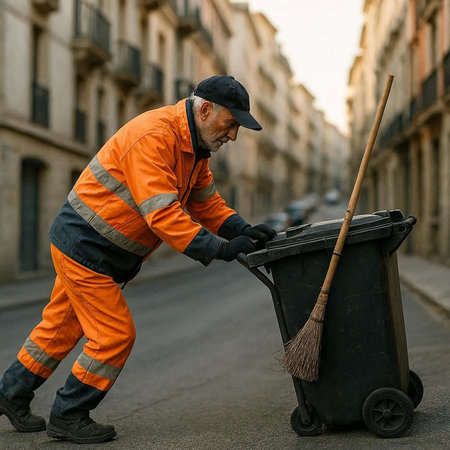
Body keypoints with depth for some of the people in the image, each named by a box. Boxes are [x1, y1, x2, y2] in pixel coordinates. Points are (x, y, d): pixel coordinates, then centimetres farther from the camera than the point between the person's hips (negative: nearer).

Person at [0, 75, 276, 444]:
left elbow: (206, 202, 8)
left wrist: (243, 230, -8)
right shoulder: (152, 136, -26)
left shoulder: (194, 145, 6)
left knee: (60, 326, 20)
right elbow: (162, 213, -33)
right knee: (115, 334, -4)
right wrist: (219, 248, -33)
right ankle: (68, 416, 13)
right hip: (83, 245, -10)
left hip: (82, 247, 10)